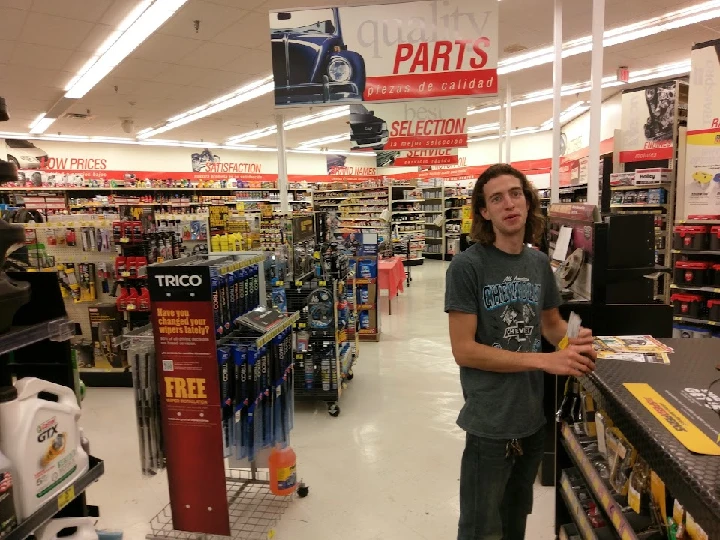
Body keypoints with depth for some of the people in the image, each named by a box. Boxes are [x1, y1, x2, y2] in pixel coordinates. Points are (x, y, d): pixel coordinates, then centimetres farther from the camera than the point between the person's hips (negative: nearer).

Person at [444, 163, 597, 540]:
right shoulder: (467, 266, -17)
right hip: (491, 421, -6)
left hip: (534, 417, 6)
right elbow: (464, 350, -20)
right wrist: (544, 361, -23)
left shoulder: (539, 263, 1)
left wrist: (576, 341, -10)